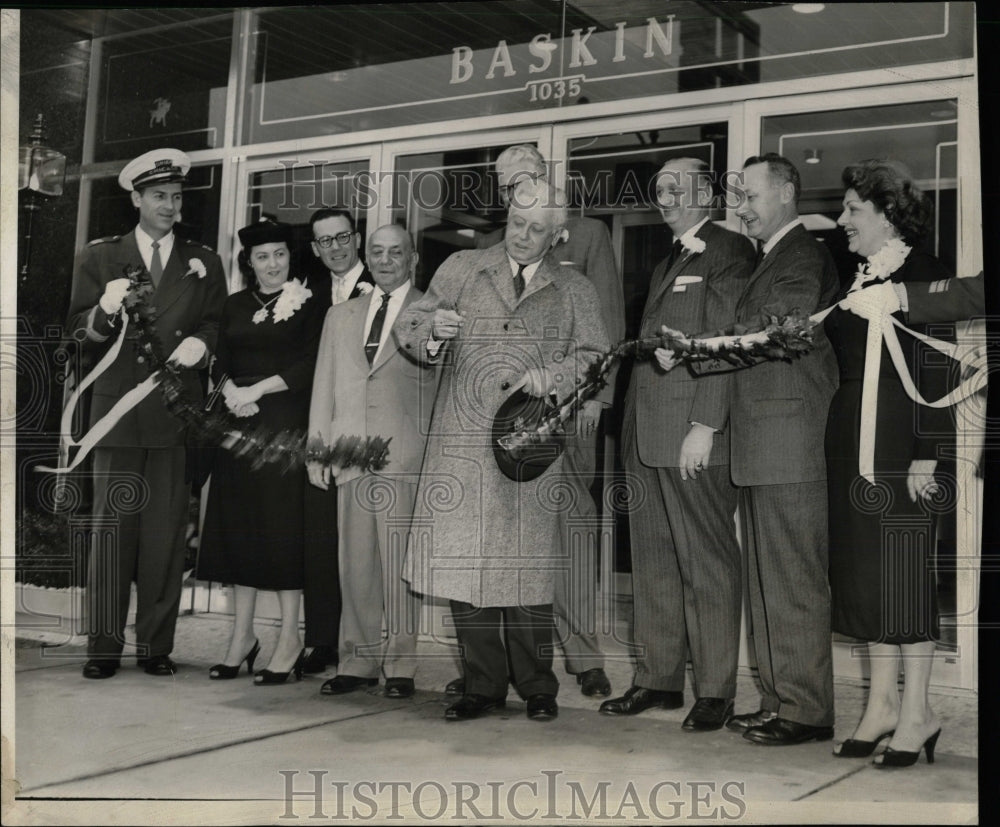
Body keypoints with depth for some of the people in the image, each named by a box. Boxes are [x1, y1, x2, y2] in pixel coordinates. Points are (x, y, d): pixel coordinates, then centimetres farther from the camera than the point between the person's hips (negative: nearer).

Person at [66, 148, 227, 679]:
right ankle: (104, 646, 4)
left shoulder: (204, 262, 16)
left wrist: (201, 342, -7)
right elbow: (79, 335, 6)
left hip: (178, 415, 1)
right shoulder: (99, 258, 12)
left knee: (167, 533, 1)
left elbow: (218, 327, 15)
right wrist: (104, 313, -15)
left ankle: (156, 646, 8)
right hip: (119, 411, -1)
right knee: (112, 529, -3)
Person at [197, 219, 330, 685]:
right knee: (237, 523, 4)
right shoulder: (235, 306, 15)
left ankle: (290, 640, 2)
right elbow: (221, 361, 11)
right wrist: (229, 389, -10)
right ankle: (242, 634, 14)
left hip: (285, 423, -5)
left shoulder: (311, 301, 0)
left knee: (283, 523, -5)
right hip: (239, 424, 5)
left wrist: (256, 389, -13)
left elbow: (310, 364, -9)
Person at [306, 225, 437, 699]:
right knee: (355, 563, 5)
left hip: (405, 458, -4)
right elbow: (324, 388, 18)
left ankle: (400, 666, 5)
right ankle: (359, 661, 13)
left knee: (399, 565, -4)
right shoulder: (340, 317, 20)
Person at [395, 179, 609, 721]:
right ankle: (482, 685, 13)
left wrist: (553, 375, -11)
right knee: (462, 564, 1)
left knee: (527, 567, -1)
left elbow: (596, 358, 8)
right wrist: (432, 329, -13)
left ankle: (536, 688, 13)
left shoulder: (575, 291, 14)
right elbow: (408, 327, 11)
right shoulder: (460, 269, 13)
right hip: (462, 444, 1)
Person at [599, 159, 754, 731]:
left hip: (695, 436, -8)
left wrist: (705, 426, -19)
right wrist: (631, 430, 12)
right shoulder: (667, 264, 23)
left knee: (709, 565, -2)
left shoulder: (730, 253, -4)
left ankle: (716, 691, 5)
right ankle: (659, 678, 20)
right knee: (653, 561, 11)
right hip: (646, 437, 9)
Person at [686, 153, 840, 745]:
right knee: (768, 579, 12)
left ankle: (807, 711, 3)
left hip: (789, 444, -10)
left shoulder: (804, 256, -8)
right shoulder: (775, 258, 23)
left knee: (794, 582, -5)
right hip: (762, 449, 10)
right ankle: (779, 701, 20)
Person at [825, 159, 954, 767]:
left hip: (898, 443, -8)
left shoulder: (925, 277, -8)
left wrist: (926, 456, -17)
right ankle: (884, 704, 19)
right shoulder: (857, 281, 14)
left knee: (903, 571, -3)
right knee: (865, 572, 10)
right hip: (852, 443, 8)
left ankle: (916, 713, 8)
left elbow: (937, 375, -12)